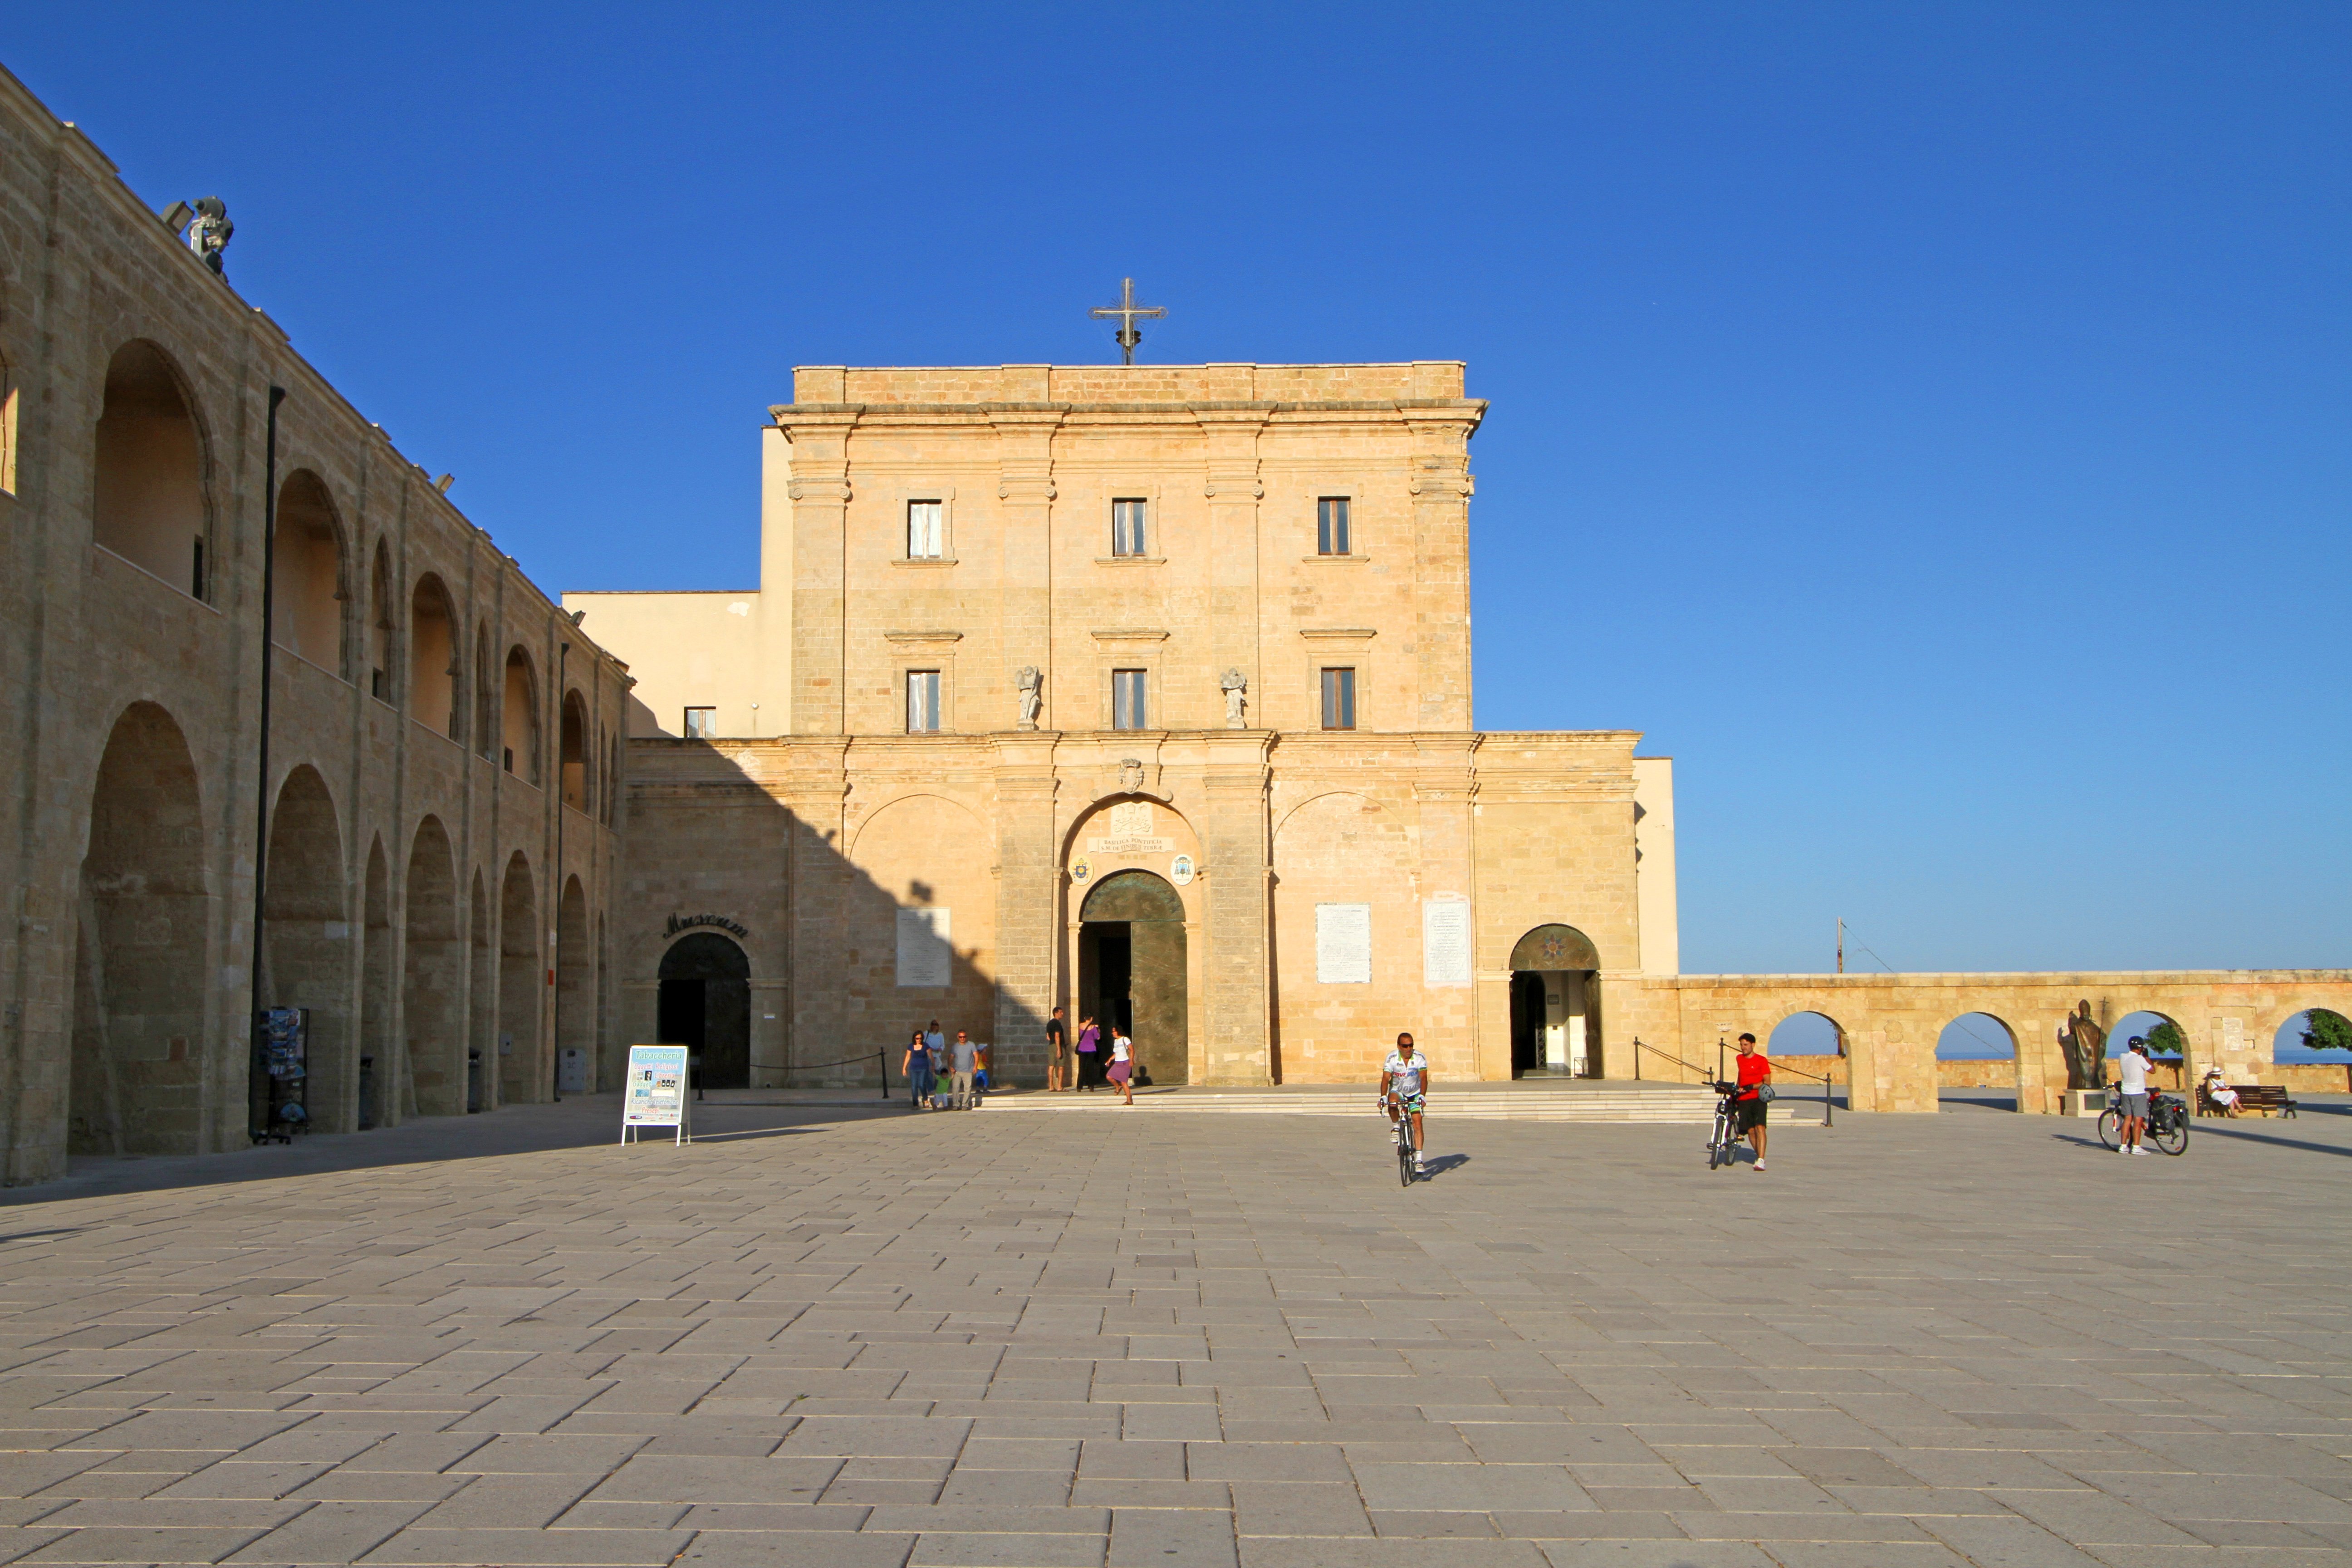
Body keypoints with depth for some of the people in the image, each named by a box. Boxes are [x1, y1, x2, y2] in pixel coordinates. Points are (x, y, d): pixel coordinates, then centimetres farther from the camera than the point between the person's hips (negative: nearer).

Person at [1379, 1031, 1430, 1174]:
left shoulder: (1420, 1058, -17)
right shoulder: (1392, 1058, -17)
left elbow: (1423, 1078, -24)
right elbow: (1386, 1078, -23)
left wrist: (1422, 1096, -40)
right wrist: (1383, 1097, -38)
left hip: (1415, 1094, 0)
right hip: (1397, 1091, 0)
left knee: (1417, 1124, -13)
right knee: (1392, 1102, -36)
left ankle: (1419, 1158, -11)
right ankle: (1396, 1126, -8)